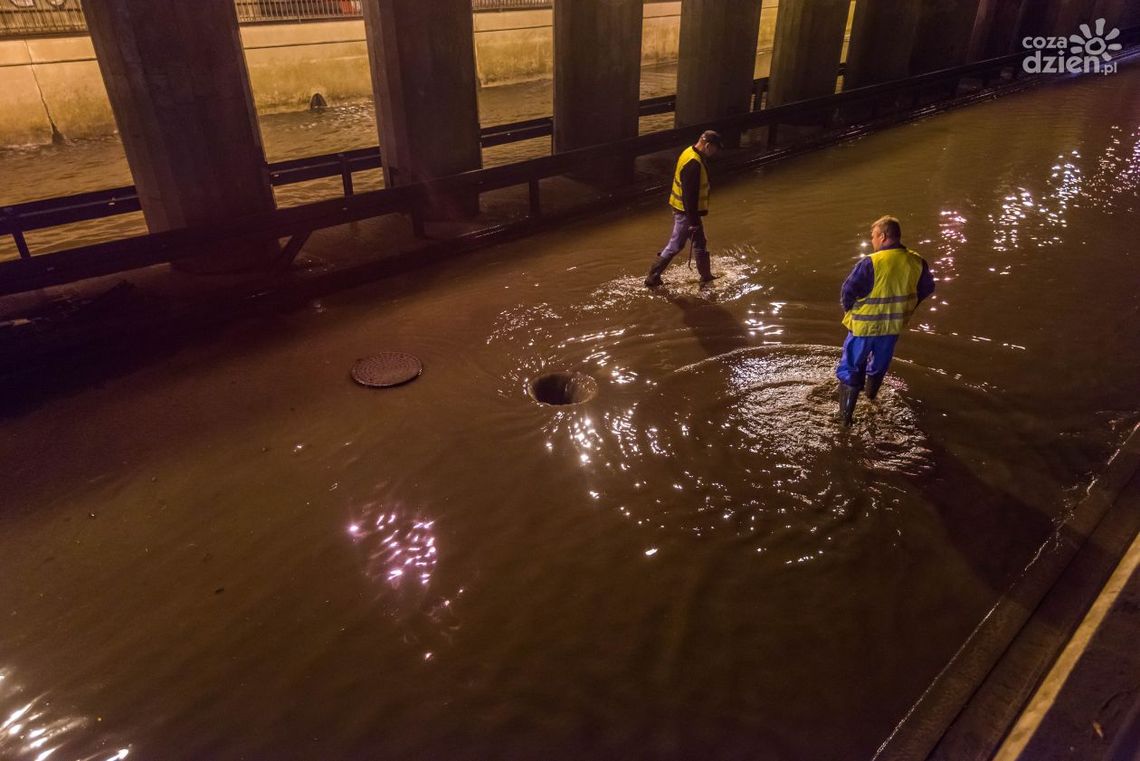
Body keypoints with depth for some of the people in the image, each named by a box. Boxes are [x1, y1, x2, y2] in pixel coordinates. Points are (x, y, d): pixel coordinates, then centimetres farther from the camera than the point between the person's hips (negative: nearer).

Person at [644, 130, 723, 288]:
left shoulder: (690, 153, 6)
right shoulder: (693, 164, -27)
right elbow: (690, 195, -28)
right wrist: (693, 220, -24)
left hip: (682, 207, 11)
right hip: (685, 211, -11)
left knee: (700, 243, 18)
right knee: (675, 246, 2)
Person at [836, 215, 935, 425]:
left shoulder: (870, 263, -26)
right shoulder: (916, 262, -7)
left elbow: (848, 290, -22)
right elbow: (927, 289, 8)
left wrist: (849, 309, -2)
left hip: (864, 324, -5)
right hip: (893, 324, 5)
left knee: (850, 367, 8)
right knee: (880, 361, 29)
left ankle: (846, 412, 5)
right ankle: (872, 390, 51)